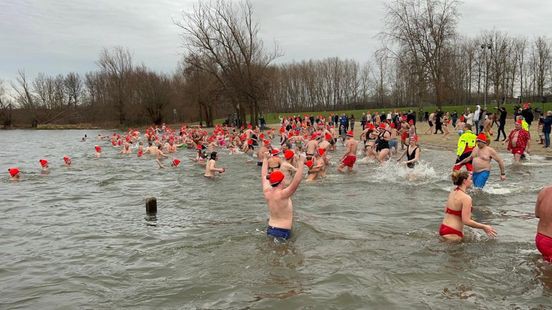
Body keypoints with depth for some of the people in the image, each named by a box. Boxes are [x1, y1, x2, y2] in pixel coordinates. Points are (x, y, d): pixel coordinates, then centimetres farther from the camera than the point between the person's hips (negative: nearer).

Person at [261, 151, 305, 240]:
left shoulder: (267, 193, 0)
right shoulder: (282, 195, -19)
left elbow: (264, 176, 15)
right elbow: (297, 181, -26)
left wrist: (265, 160, 26)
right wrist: (301, 163, -22)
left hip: (270, 229, 7)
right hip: (282, 233, -7)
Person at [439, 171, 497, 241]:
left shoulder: (452, 193, 7)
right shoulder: (466, 198, -19)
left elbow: (446, 210, 18)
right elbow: (466, 221, -21)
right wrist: (484, 227, -13)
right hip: (452, 233, -9)